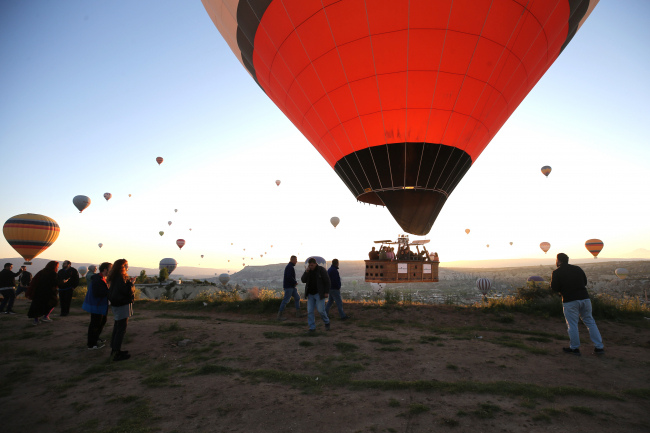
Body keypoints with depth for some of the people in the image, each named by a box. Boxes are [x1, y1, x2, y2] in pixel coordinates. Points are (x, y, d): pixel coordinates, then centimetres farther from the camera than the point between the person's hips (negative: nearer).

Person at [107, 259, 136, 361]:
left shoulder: (115, 277, 9)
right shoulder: (121, 278, -22)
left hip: (117, 305, 10)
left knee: (117, 328, 19)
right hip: (122, 306, -10)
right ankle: (116, 353, 4)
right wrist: (132, 283, -11)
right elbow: (128, 291, -26)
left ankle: (114, 350, 30)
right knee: (121, 329, -2)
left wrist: (129, 282, 7)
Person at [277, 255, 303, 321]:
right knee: (286, 300, -6)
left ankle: (298, 314, 18)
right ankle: (279, 316, 1)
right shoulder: (290, 267, -17)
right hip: (288, 286, -11)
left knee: (297, 298, 13)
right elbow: (289, 277, -26)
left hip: (292, 286, 11)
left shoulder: (291, 266, 16)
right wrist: (295, 282, -14)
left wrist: (294, 282, 8)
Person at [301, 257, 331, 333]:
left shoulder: (321, 270, -7)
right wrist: (306, 272, -16)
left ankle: (327, 323, 21)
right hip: (310, 294, 5)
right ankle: (312, 328, 10)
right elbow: (303, 280, -4)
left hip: (319, 294, -5)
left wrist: (326, 292, -10)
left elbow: (327, 281, -5)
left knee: (321, 310, -7)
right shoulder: (308, 271, 6)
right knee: (310, 311, 1)